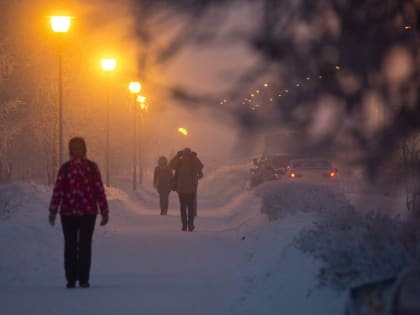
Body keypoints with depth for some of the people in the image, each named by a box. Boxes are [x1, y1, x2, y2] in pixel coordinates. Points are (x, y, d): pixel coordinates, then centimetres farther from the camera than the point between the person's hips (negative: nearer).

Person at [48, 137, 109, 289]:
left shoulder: (65, 168, -6)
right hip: (88, 212, 0)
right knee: (85, 245, 6)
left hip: (68, 213, 0)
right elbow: (99, 191, -3)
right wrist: (104, 212, 3)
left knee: (70, 245, 8)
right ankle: (83, 279, 2)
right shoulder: (92, 167, -5)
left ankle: (71, 279, 5)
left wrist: (53, 211, -2)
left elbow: (58, 191, -8)